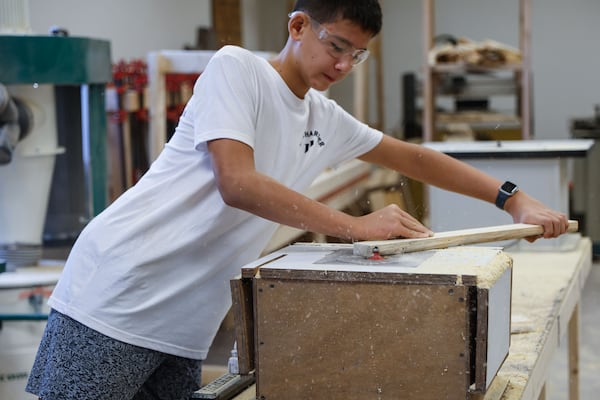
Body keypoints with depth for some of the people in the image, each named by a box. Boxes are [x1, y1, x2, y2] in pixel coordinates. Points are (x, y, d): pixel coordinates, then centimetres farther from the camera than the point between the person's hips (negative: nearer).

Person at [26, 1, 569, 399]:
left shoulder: (326, 120, 14)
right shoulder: (236, 67, -7)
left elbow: (415, 158, 23)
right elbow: (238, 184, -20)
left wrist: (514, 200, 16)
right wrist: (356, 227, -20)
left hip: (185, 326, 7)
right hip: (114, 303, -7)